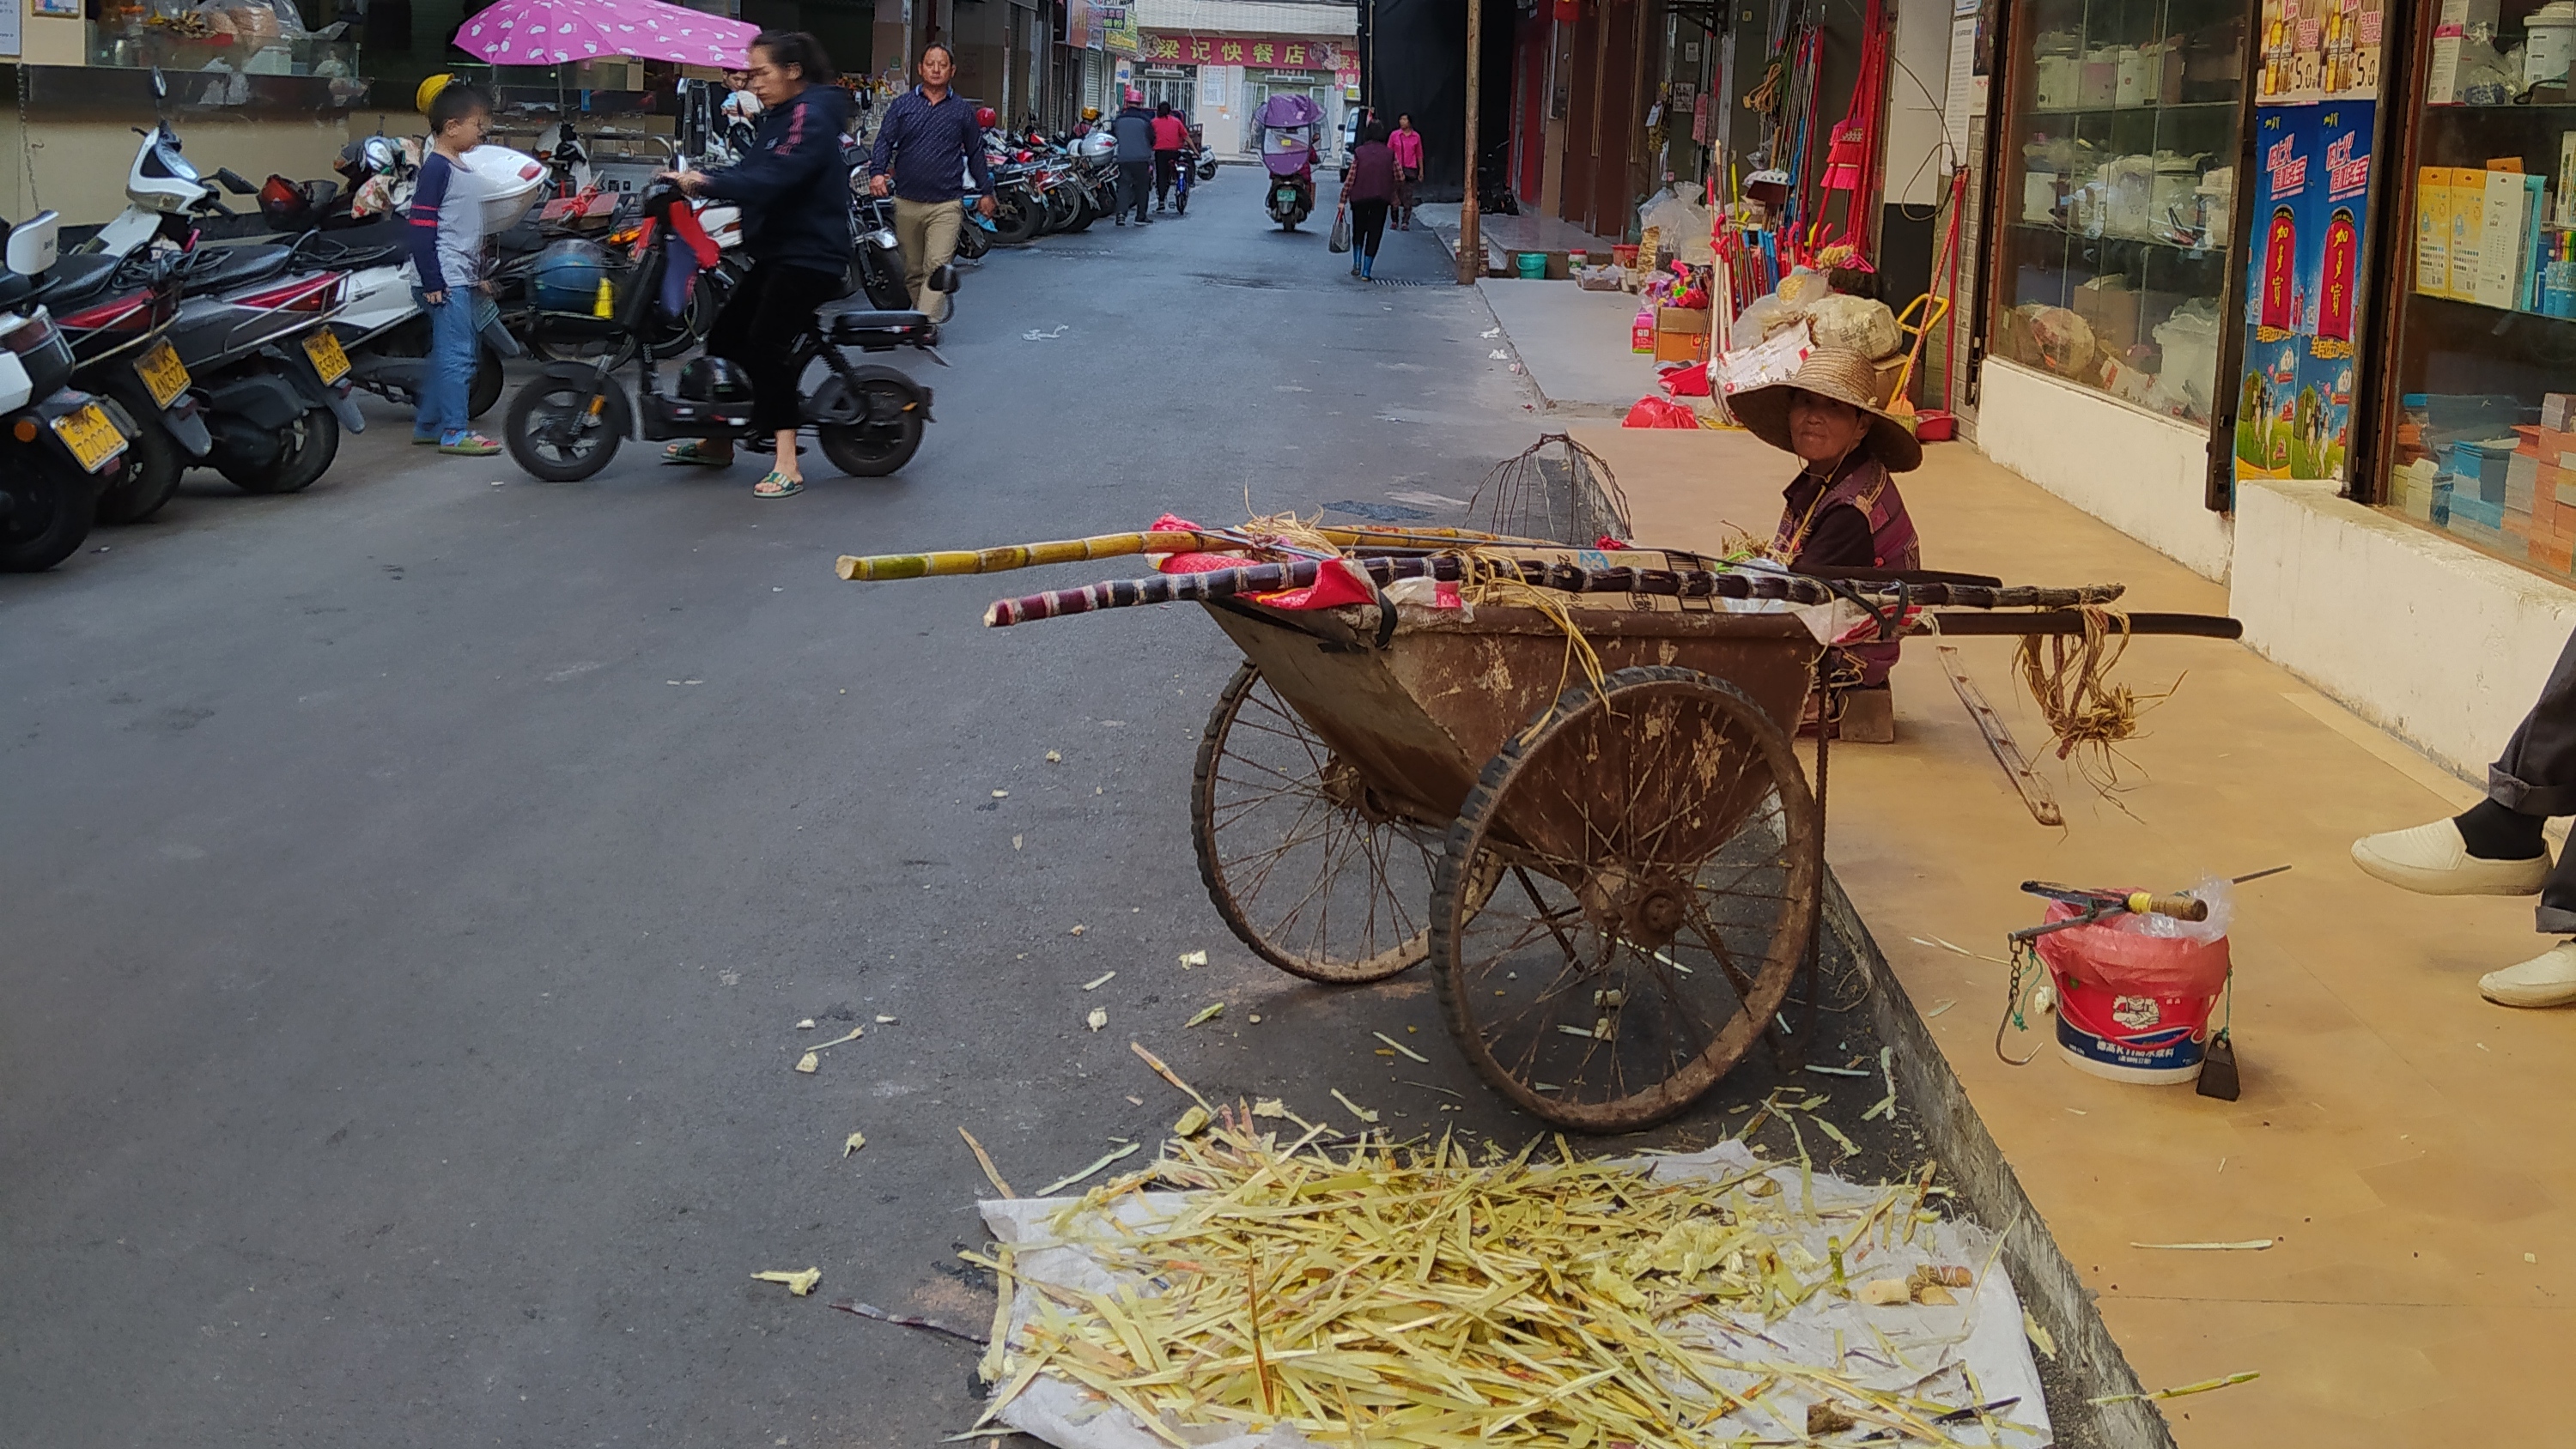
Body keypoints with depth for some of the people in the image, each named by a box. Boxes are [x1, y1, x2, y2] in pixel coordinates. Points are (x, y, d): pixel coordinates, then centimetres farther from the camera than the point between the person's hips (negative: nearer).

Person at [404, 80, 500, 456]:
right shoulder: (436, 168, -13)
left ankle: (427, 424, 23)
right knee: (457, 353, -10)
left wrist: (479, 275, 26)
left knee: (446, 353, 15)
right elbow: (421, 227, -17)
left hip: (463, 277, 10)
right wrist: (432, 282, -20)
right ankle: (455, 431, -7)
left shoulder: (461, 168, 17)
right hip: (446, 280, -10)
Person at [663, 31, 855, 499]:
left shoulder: (811, 116, -15)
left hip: (809, 257, -10)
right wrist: (695, 177, 0)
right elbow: (751, 171, 15)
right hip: (775, 254, 10)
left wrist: (707, 184, -32)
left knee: (766, 344, -23)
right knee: (724, 336, 12)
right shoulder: (779, 116, 17)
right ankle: (718, 443, 27)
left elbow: (771, 180, -27)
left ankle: (787, 466, -24)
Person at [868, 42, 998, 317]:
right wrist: (877, 172, -17)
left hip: (946, 204, -2)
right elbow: (885, 140, 1)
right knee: (912, 270, 11)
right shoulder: (902, 104, 8)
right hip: (907, 202, 2)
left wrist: (985, 191, 17)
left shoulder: (962, 110, 9)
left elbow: (975, 152, 17)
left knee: (937, 267, -16)